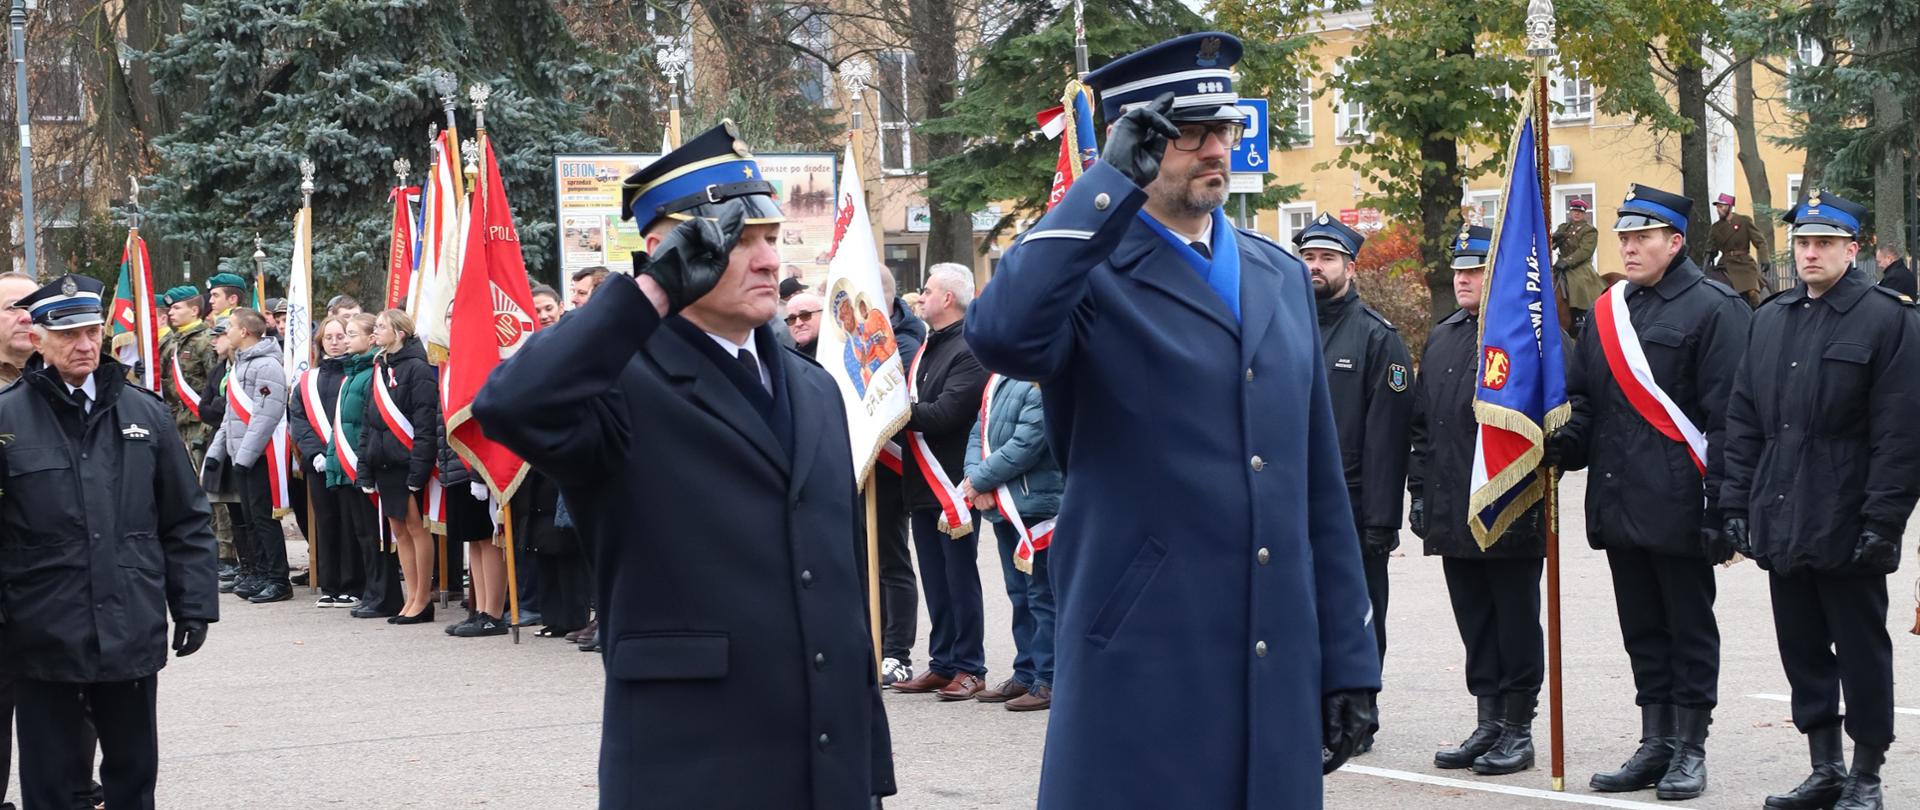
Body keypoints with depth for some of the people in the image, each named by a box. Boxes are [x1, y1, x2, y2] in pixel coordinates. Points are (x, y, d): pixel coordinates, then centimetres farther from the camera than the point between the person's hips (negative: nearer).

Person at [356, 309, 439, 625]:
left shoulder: (416, 369, -9)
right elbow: (369, 421, 18)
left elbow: (425, 423, -15)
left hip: (408, 462, -8)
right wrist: (365, 467, 13)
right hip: (384, 464, 8)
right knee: (398, 530, 9)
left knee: (416, 527, -3)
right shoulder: (380, 369, 15)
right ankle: (413, 598, 13)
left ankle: (423, 599, 3)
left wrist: (419, 468, -20)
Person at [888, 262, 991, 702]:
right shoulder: (928, 347, 15)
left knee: (960, 579, 0)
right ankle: (943, 664, 19)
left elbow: (943, 414, -22)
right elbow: (910, 404, 12)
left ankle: (970, 667, 7)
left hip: (953, 484, -8)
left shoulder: (969, 351, -14)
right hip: (922, 484, 8)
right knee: (936, 581, 12)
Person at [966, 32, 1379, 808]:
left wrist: (1347, 655, 12)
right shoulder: (1091, 274, -6)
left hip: (1280, 673, 6)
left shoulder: (1280, 275, 13)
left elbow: (1318, 482, 14)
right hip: (1142, 666, -5)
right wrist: (1114, 183, -23)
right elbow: (1000, 334, -30)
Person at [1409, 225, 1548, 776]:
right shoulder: (1442, 339, 15)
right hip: (1454, 515, 7)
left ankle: (1518, 730, 9)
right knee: (1475, 622, 11)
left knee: (1515, 622, 2)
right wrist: (1420, 488, 13)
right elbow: (1421, 423, 19)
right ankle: (1489, 724, 19)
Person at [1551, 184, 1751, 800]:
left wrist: (1720, 509, -16)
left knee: (1689, 629, 3)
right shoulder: (1607, 311, 15)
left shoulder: (1712, 309, -7)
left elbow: (1727, 419, -11)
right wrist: (1563, 443, -3)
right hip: (1620, 505, 7)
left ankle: (1690, 750, 10)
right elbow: (1585, 400, 19)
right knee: (1643, 630, 12)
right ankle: (1655, 746, 20)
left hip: (1677, 509, -7)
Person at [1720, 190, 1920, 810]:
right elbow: (1743, 420, 14)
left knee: (1860, 653, 3)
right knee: (1803, 651, 11)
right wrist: (1737, 504, 8)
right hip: (1783, 524, 6)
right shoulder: (1770, 319, 12)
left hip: (1846, 527, -6)